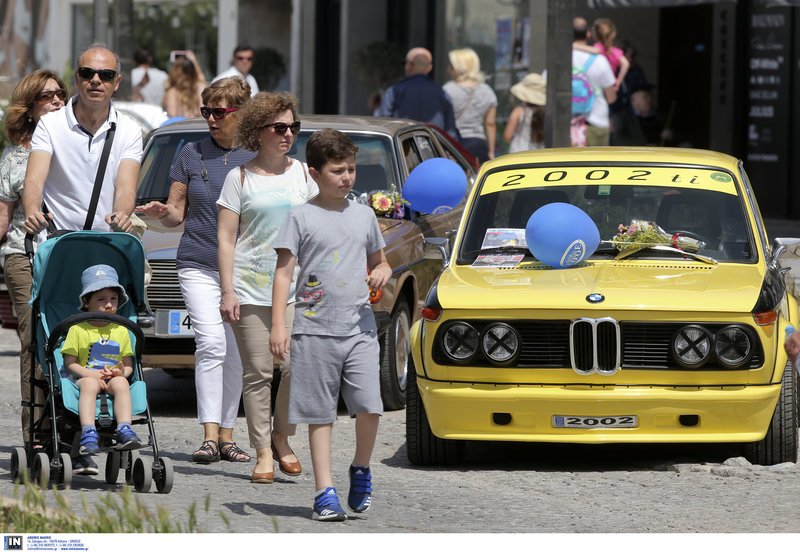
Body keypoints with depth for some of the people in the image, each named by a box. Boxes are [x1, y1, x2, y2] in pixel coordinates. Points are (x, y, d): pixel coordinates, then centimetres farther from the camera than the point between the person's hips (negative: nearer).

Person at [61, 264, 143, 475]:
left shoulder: (121, 331, 14)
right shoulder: (78, 330, 4)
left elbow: (128, 365, 14)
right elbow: (70, 363, 0)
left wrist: (122, 372, -11)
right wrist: (90, 373, -16)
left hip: (112, 380, 2)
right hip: (85, 377, -2)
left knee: (121, 383, -32)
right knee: (89, 384, -37)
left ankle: (125, 431, -43)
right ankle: (88, 434, -51)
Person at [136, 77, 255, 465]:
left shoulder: (257, 158, 5)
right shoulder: (192, 155, 7)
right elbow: (177, 213, 9)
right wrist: (161, 213, -12)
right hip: (199, 263, -1)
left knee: (236, 353, 4)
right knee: (211, 344, -16)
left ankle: (226, 435, 13)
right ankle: (210, 435, -21)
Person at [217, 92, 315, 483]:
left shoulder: (302, 173, 11)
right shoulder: (240, 178, 4)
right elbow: (226, 237, 2)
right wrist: (227, 291, -6)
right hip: (250, 288, -2)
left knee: (296, 366, -12)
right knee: (258, 372, -2)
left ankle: (281, 439, 8)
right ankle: (263, 453, 4)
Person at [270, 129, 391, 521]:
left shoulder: (363, 215, 13)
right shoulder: (301, 218, 1)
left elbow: (377, 262, 26)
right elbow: (284, 273, -1)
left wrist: (382, 272, 0)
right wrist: (278, 325, -10)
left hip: (359, 327, 2)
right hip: (315, 330, -2)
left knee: (370, 406, -11)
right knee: (320, 414, 1)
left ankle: (361, 469, 14)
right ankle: (325, 492, 4)